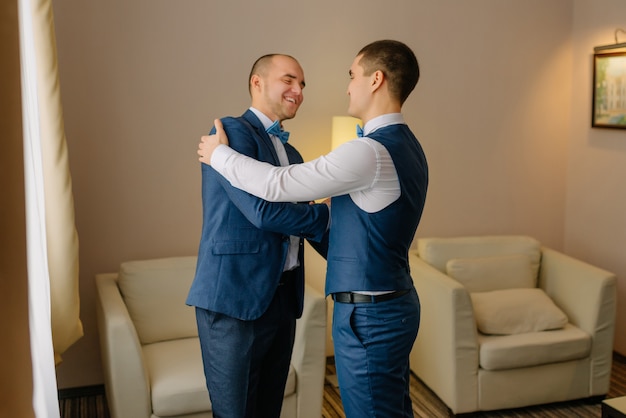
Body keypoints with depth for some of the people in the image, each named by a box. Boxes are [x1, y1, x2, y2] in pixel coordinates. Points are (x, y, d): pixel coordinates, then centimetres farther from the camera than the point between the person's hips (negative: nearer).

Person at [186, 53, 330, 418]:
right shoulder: (232, 131, -9)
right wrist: (327, 215, -8)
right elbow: (262, 211, -20)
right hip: (235, 299, -8)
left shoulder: (291, 153, 17)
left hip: (283, 299, 8)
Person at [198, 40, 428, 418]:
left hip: (368, 315, -9)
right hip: (396, 303, 9)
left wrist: (219, 154, -5)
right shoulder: (406, 146, 9)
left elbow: (276, 185, -20)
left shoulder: (372, 152, -22)